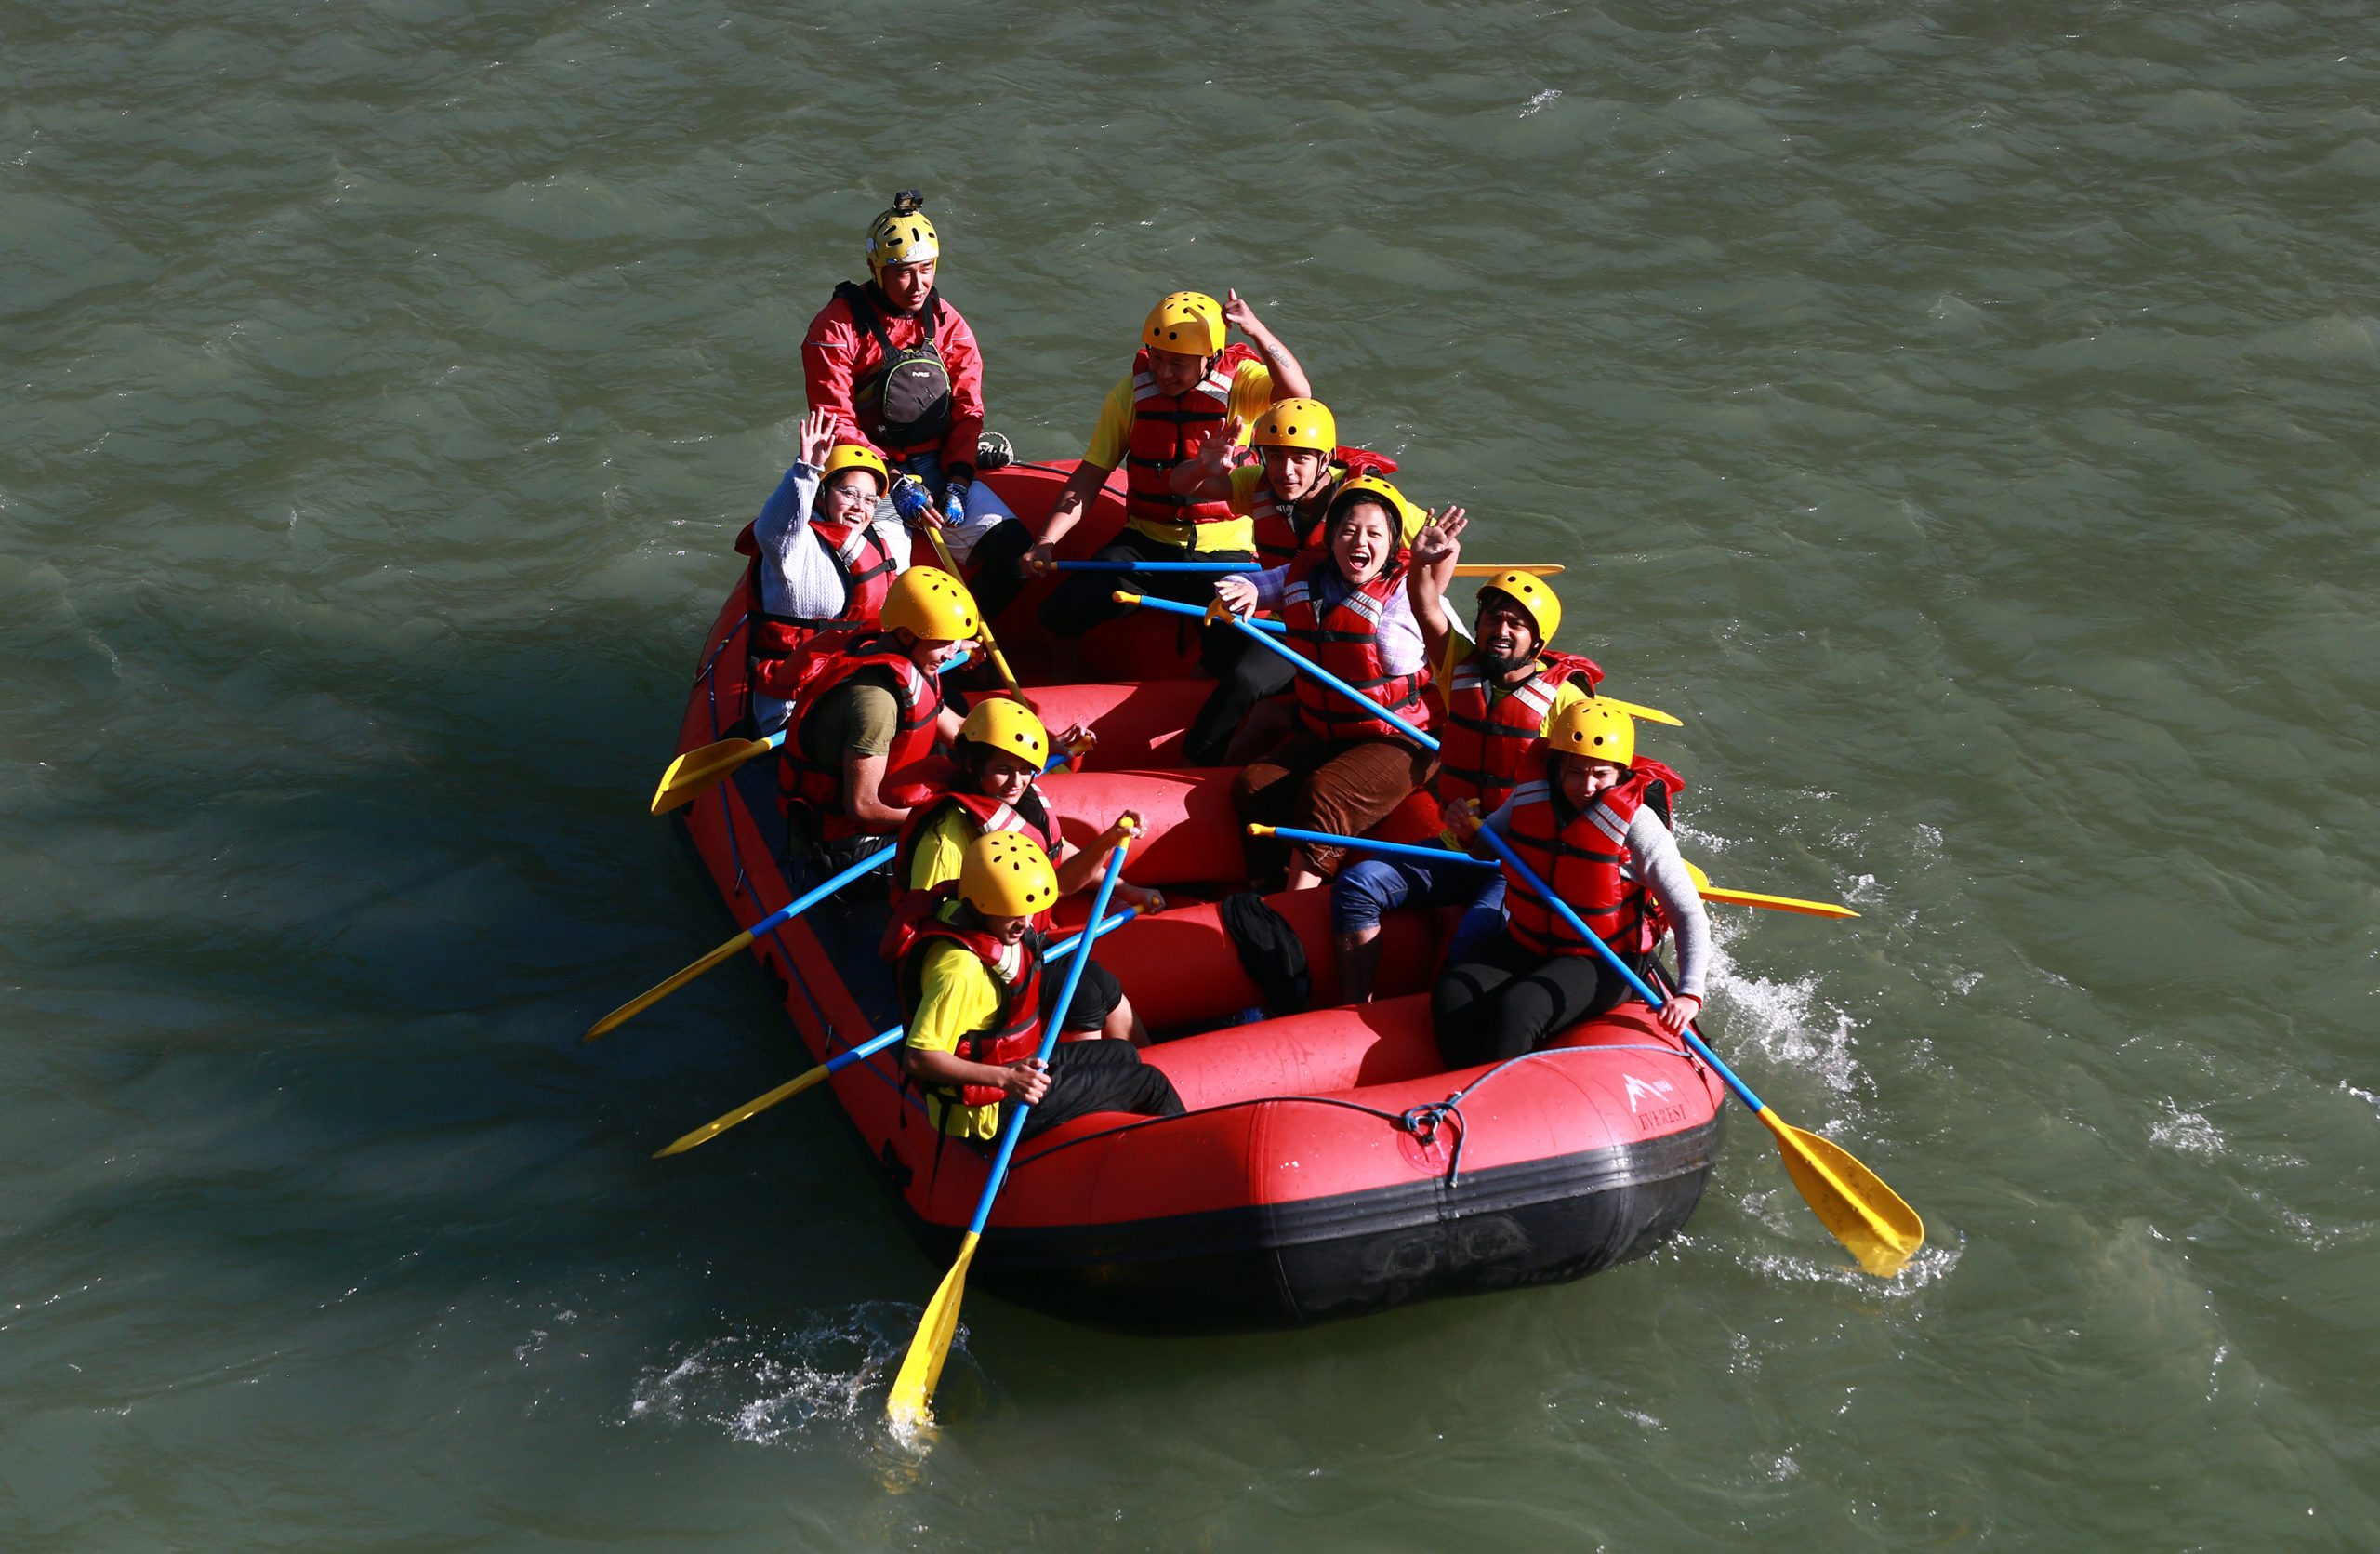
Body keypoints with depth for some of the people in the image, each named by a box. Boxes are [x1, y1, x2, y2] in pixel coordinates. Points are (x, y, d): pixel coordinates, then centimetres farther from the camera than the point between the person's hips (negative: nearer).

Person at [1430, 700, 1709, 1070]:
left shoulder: (1637, 824, -18)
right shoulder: (1529, 798, -3)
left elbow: (1690, 917, -19)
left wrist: (1689, 993, -32)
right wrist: (1467, 832, -8)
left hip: (1601, 964, -5)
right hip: (1525, 944, 5)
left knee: (1514, 1011, -30)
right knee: (1451, 998, -20)